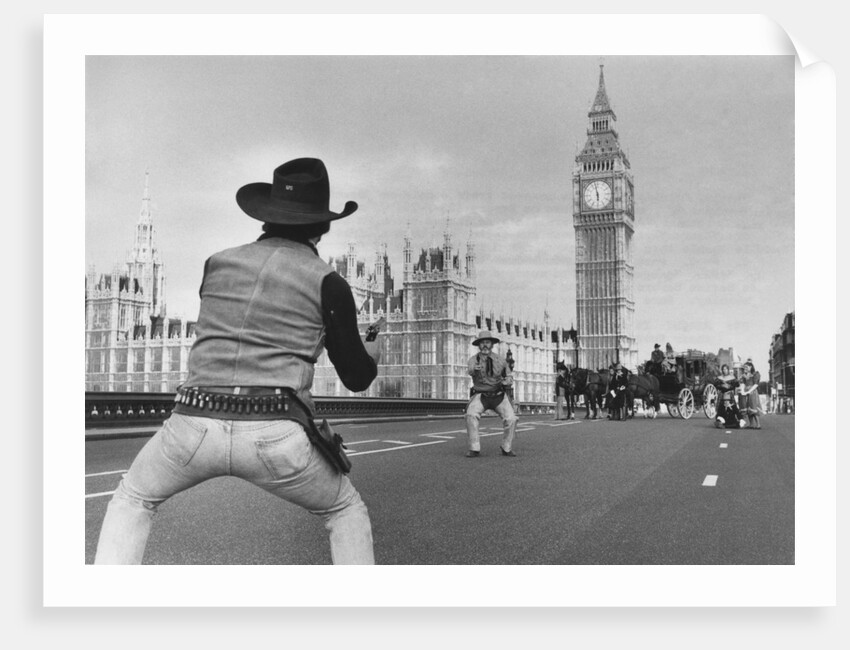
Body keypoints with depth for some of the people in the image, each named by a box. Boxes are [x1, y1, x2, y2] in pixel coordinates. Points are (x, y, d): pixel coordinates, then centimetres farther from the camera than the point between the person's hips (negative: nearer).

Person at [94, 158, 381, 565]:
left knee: (132, 502, 29)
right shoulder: (327, 283, 4)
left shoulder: (217, 264, 14)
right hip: (275, 436, -2)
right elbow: (357, 378, 8)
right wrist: (373, 352, 31)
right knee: (347, 512, 24)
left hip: (193, 424, 3)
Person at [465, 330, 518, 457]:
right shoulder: (474, 359, -9)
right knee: (471, 415, -30)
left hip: (498, 395, 2)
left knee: (511, 419, -20)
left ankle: (506, 448, 1)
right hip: (480, 395, -2)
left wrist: (507, 381, -20)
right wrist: (474, 369, -57)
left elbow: (510, 378, 5)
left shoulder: (500, 360, -2)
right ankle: (474, 449, -22)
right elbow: (470, 371, -32)